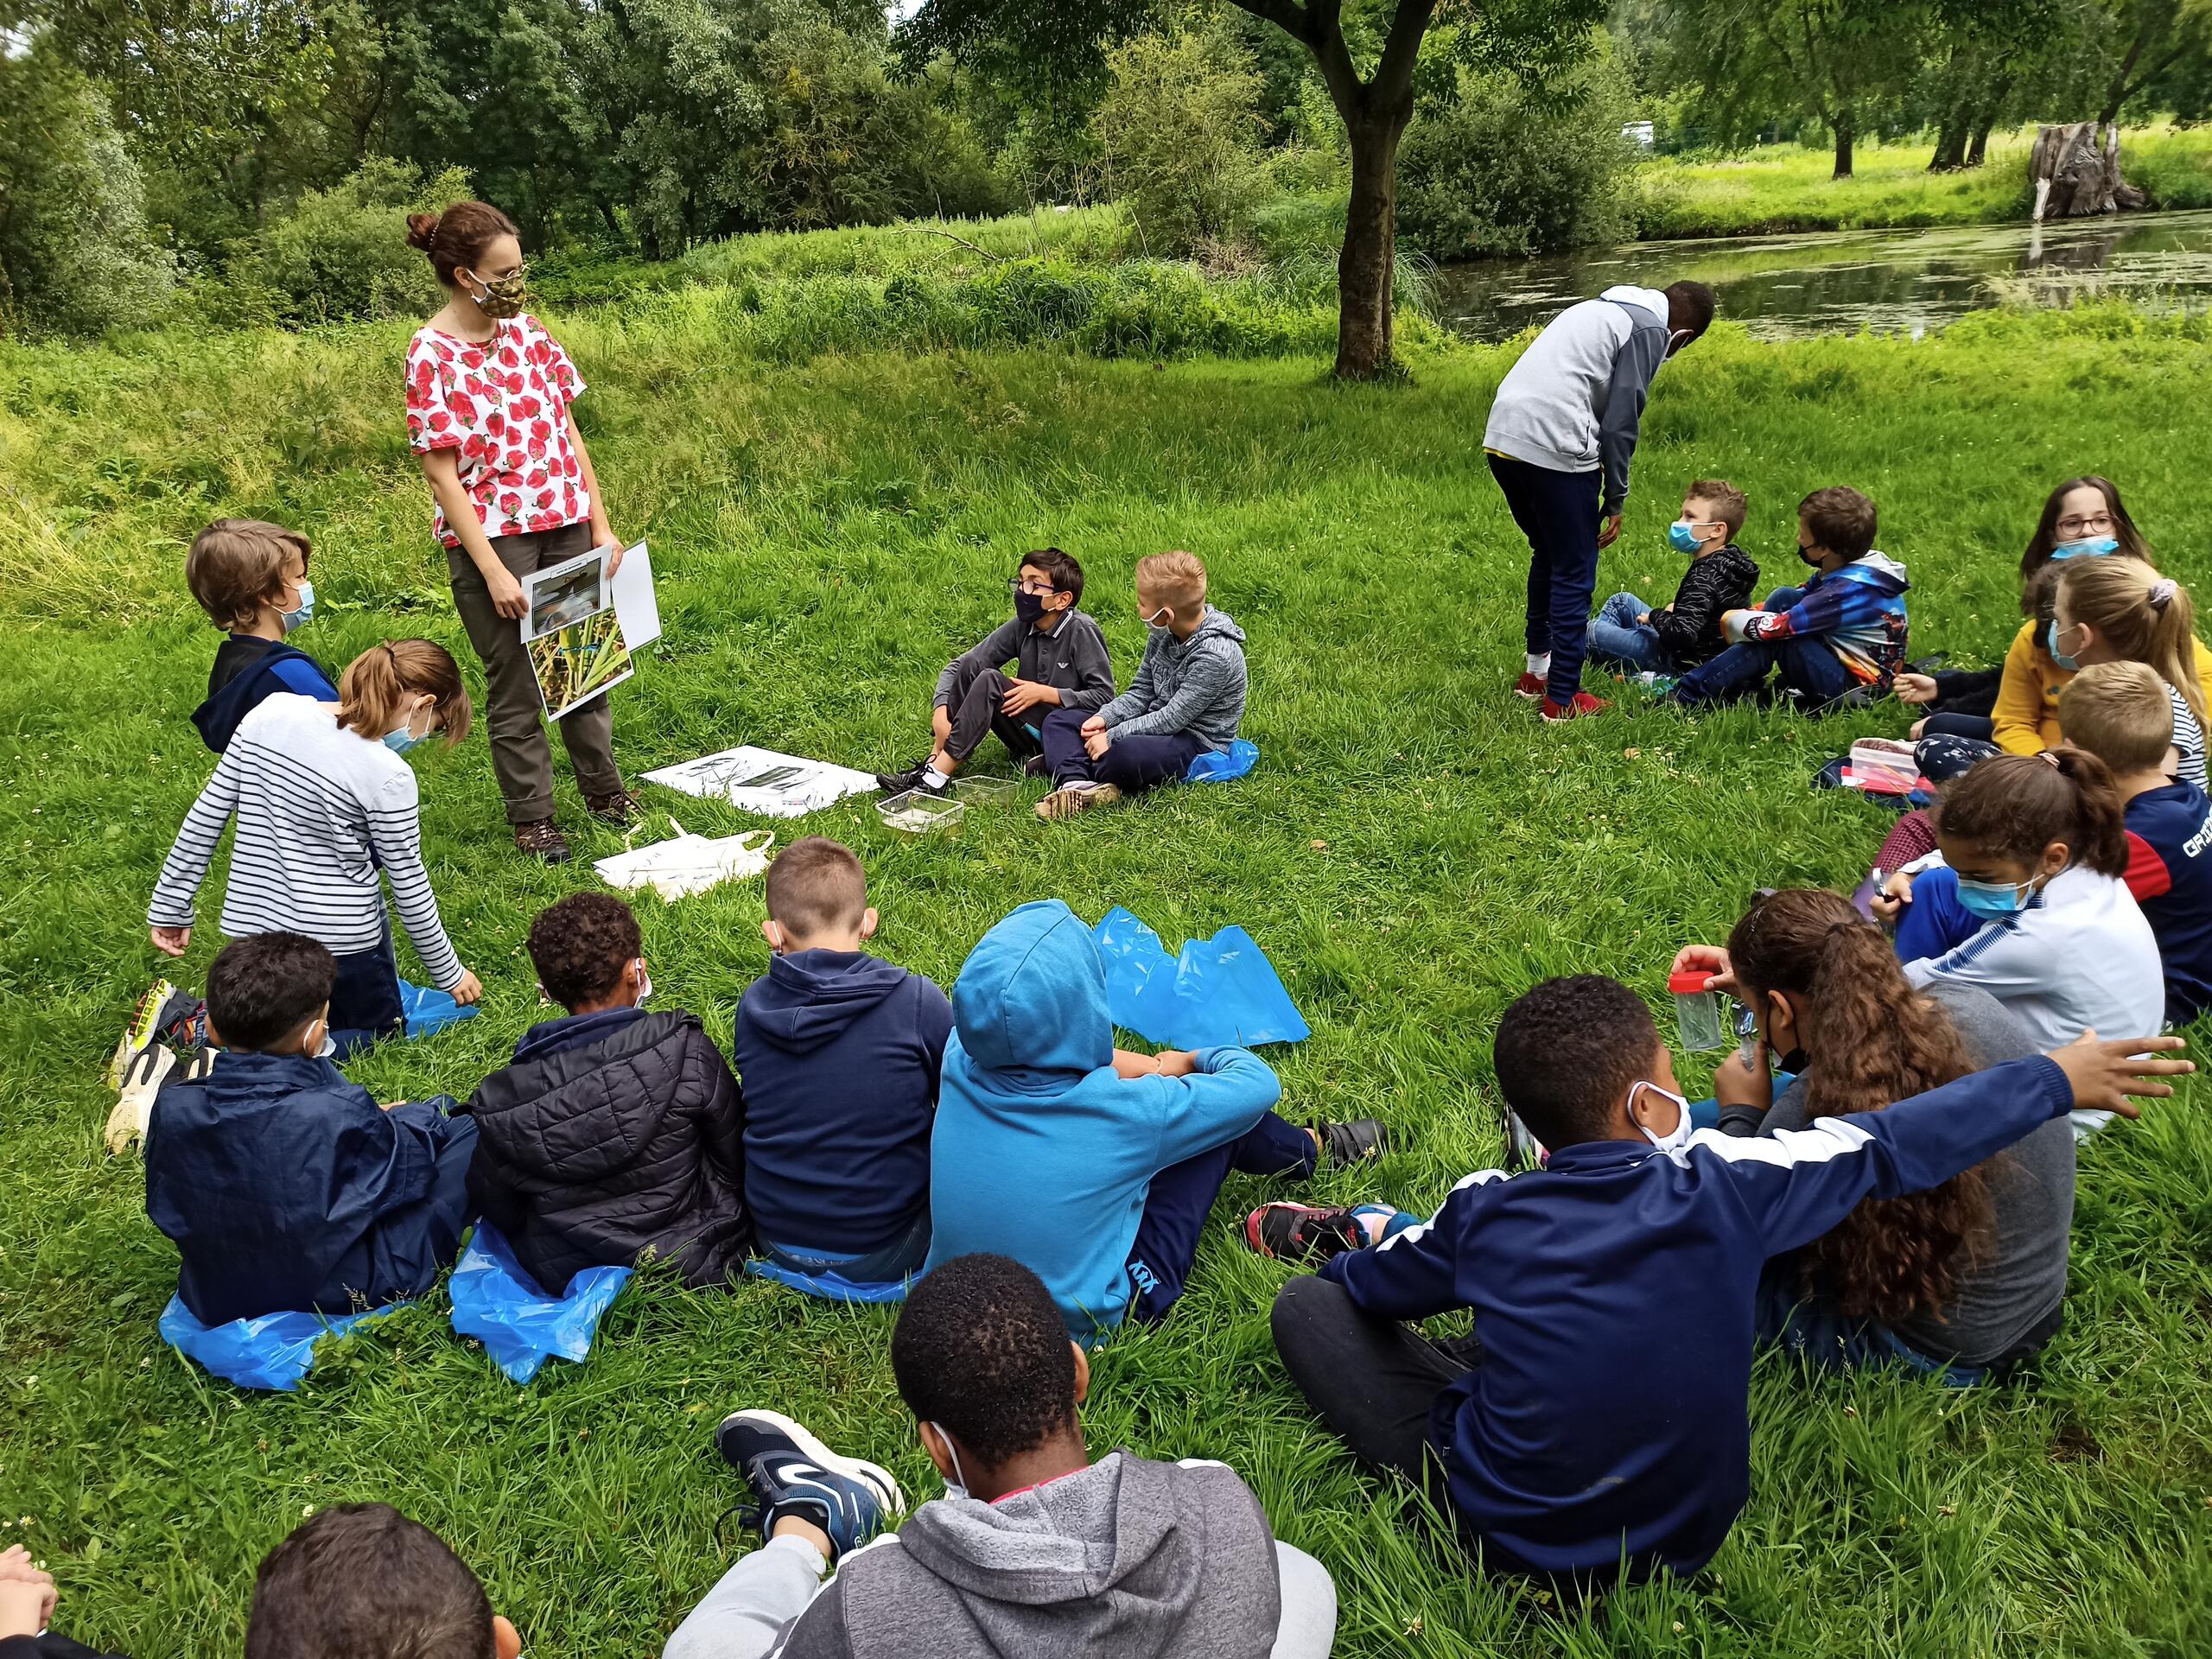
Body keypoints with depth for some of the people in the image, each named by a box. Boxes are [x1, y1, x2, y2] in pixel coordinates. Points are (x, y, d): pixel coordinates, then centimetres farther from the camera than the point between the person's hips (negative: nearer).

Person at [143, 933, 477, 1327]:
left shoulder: (174, 1107, -17)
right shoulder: (339, 1116, -31)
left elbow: (164, 1206, 4)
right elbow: (409, 1168, -11)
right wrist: (422, 1117, 14)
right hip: (346, 1294, -6)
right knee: (471, 1134, 2)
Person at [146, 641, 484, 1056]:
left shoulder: (271, 712, -4)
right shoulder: (388, 776, -19)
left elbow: (205, 817, 1)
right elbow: (409, 889, -10)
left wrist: (169, 907, 12)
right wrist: (449, 973, 4)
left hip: (252, 923, 7)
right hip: (336, 941, -6)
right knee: (383, 1031, 17)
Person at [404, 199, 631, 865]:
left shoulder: (527, 331, 6)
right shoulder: (432, 354, -11)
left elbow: (568, 435, 9)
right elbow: (442, 474, -12)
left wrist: (601, 527, 6)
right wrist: (492, 570, -17)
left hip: (565, 526, 6)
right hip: (492, 537, -5)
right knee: (517, 685, 4)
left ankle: (603, 788, 34)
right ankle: (532, 817, 20)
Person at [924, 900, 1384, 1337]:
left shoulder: (960, 1063, -18)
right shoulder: (1121, 1110, -31)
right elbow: (1258, 1083, -11)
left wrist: (1157, 1069, 7)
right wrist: (1192, 1061, 10)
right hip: (1085, 1323, -5)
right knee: (1230, 1112, 0)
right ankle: (1312, 1149, 34)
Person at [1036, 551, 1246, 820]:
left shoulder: (1215, 655, -25)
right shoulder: (1163, 633, 0)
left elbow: (1173, 718, -25)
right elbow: (1141, 692, 8)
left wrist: (1111, 737, -23)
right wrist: (1105, 718, -9)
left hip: (1197, 742, -9)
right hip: (1156, 722, 9)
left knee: (1126, 753, -41)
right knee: (1059, 720, 2)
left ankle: (1066, 763, -11)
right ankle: (1078, 785, -26)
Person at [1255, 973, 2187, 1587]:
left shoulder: (1485, 1216, -14)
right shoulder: (1721, 1188, -19)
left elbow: (1378, 1281, 6)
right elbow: (1891, 1145, -6)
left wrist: (1360, 1250, 31)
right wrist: (2054, 1079, 8)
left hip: (1510, 1537, -2)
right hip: (1689, 1533, 3)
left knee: (1308, 1305, 7)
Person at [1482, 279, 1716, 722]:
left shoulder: (1598, 308, 27)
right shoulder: (1651, 329, 3)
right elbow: (1620, 422, -5)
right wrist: (1616, 502, 3)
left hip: (1502, 434, 8)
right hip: (1554, 447, -8)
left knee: (1548, 553, 23)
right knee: (1575, 570, 3)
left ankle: (1536, 672, 31)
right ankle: (1562, 698, 6)